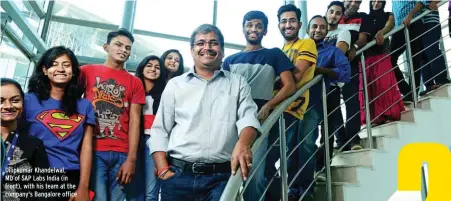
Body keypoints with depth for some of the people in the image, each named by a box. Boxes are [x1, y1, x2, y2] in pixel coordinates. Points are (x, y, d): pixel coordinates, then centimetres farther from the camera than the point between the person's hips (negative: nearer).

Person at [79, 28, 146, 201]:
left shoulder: (135, 82, 12)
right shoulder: (87, 71, 10)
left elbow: (134, 121, 6)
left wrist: (131, 159, -4)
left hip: (122, 154, 2)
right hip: (92, 151, -1)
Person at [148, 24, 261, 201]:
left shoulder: (238, 82, 10)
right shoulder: (175, 84, 10)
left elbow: (248, 117, -4)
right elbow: (160, 131, 8)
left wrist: (243, 144, -25)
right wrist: (163, 171, -3)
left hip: (222, 177, -1)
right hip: (179, 175, 1)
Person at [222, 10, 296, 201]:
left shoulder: (274, 55, 11)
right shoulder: (230, 60, 19)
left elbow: (290, 86, 1)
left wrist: (268, 106, -15)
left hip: (259, 121, -2)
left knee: (254, 175, -9)